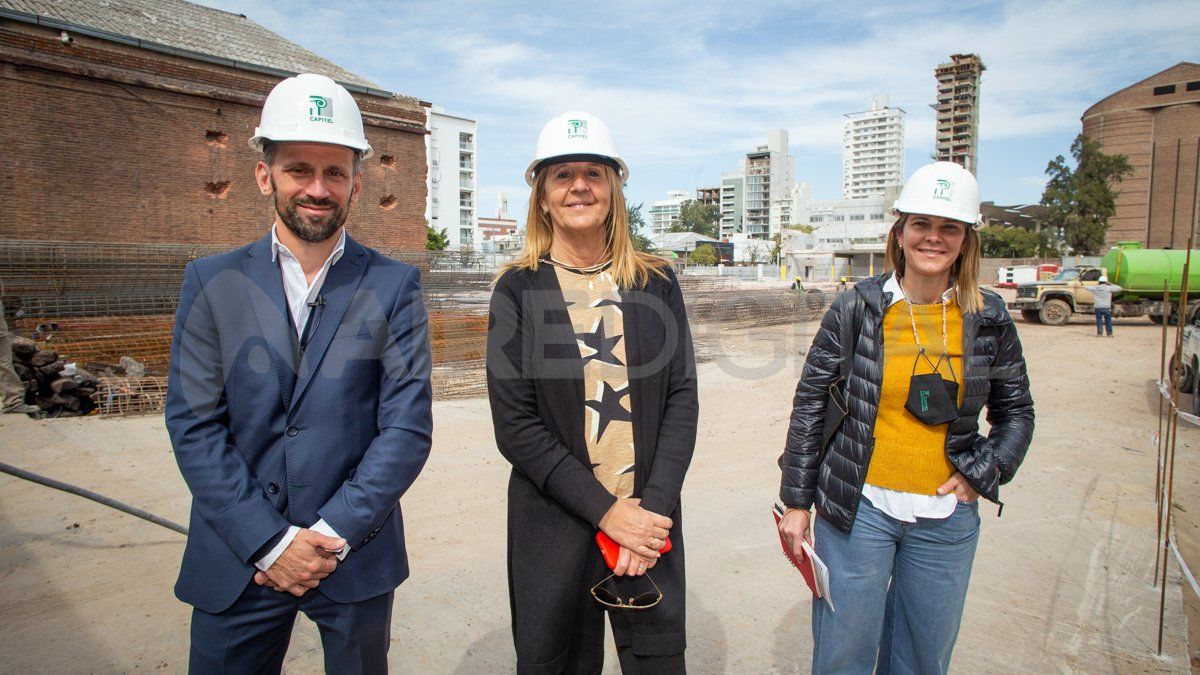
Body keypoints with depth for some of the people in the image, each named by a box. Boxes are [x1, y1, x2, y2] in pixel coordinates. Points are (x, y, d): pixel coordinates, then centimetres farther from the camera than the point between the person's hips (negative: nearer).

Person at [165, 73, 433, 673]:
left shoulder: (394, 286, -4)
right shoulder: (211, 281, 0)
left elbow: (408, 427, -8)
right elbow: (193, 425, -4)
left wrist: (333, 534, -12)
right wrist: (270, 542, -11)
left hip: (356, 556, 0)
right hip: (238, 558, 1)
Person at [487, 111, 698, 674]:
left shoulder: (654, 283, 3)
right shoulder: (517, 289, -3)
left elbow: (681, 400, 0)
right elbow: (515, 427, -8)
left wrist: (653, 510, -11)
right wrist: (606, 510, -13)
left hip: (650, 521, 2)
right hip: (553, 528, -1)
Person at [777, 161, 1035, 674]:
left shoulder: (989, 321, 1)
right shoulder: (856, 308, -6)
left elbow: (1016, 413, 15)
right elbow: (809, 404, -3)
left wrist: (983, 473, -2)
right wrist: (797, 501, -2)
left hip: (947, 519, 3)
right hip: (859, 509, -2)